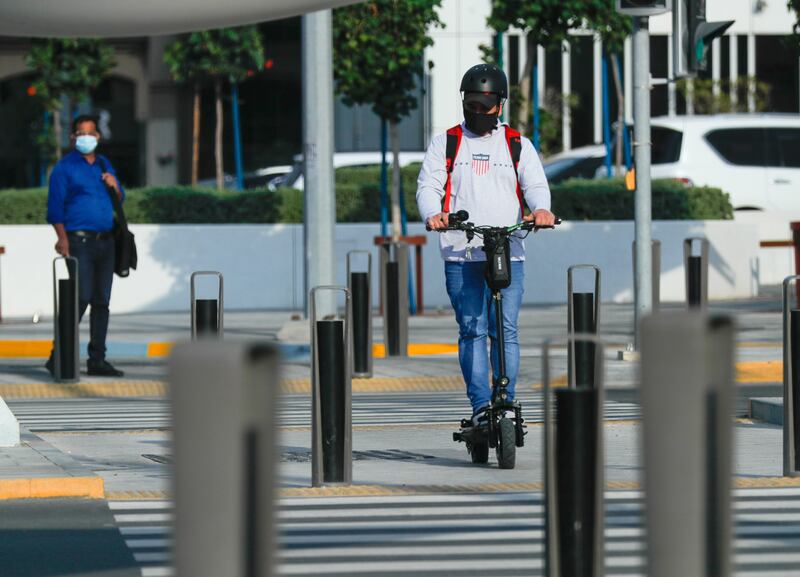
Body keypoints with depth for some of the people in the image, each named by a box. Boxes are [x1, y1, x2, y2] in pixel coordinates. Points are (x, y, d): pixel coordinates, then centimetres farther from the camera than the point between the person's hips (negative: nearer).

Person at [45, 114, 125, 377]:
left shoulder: (104, 164, 18)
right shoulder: (65, 167, 0)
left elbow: (120, 199, 24)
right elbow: (55, 205, -5)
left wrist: (114, 186, 2)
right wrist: (62, 238, -15)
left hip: (106, 241, 6)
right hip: (79, 240, -6)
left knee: (101, 301, 6)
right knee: (81, 298, -14)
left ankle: (97, 360, 10)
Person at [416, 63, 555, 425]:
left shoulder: (518, 145, 15)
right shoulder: (445, 144, 15)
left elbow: (535, 184, 4)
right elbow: (428, 185, 5)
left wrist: (540, 208, -20)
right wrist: (433, 214, -18)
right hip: (460, 255, 0)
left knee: (505, 330, -6)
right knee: (472, 330, -7)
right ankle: (480, 406, -11)